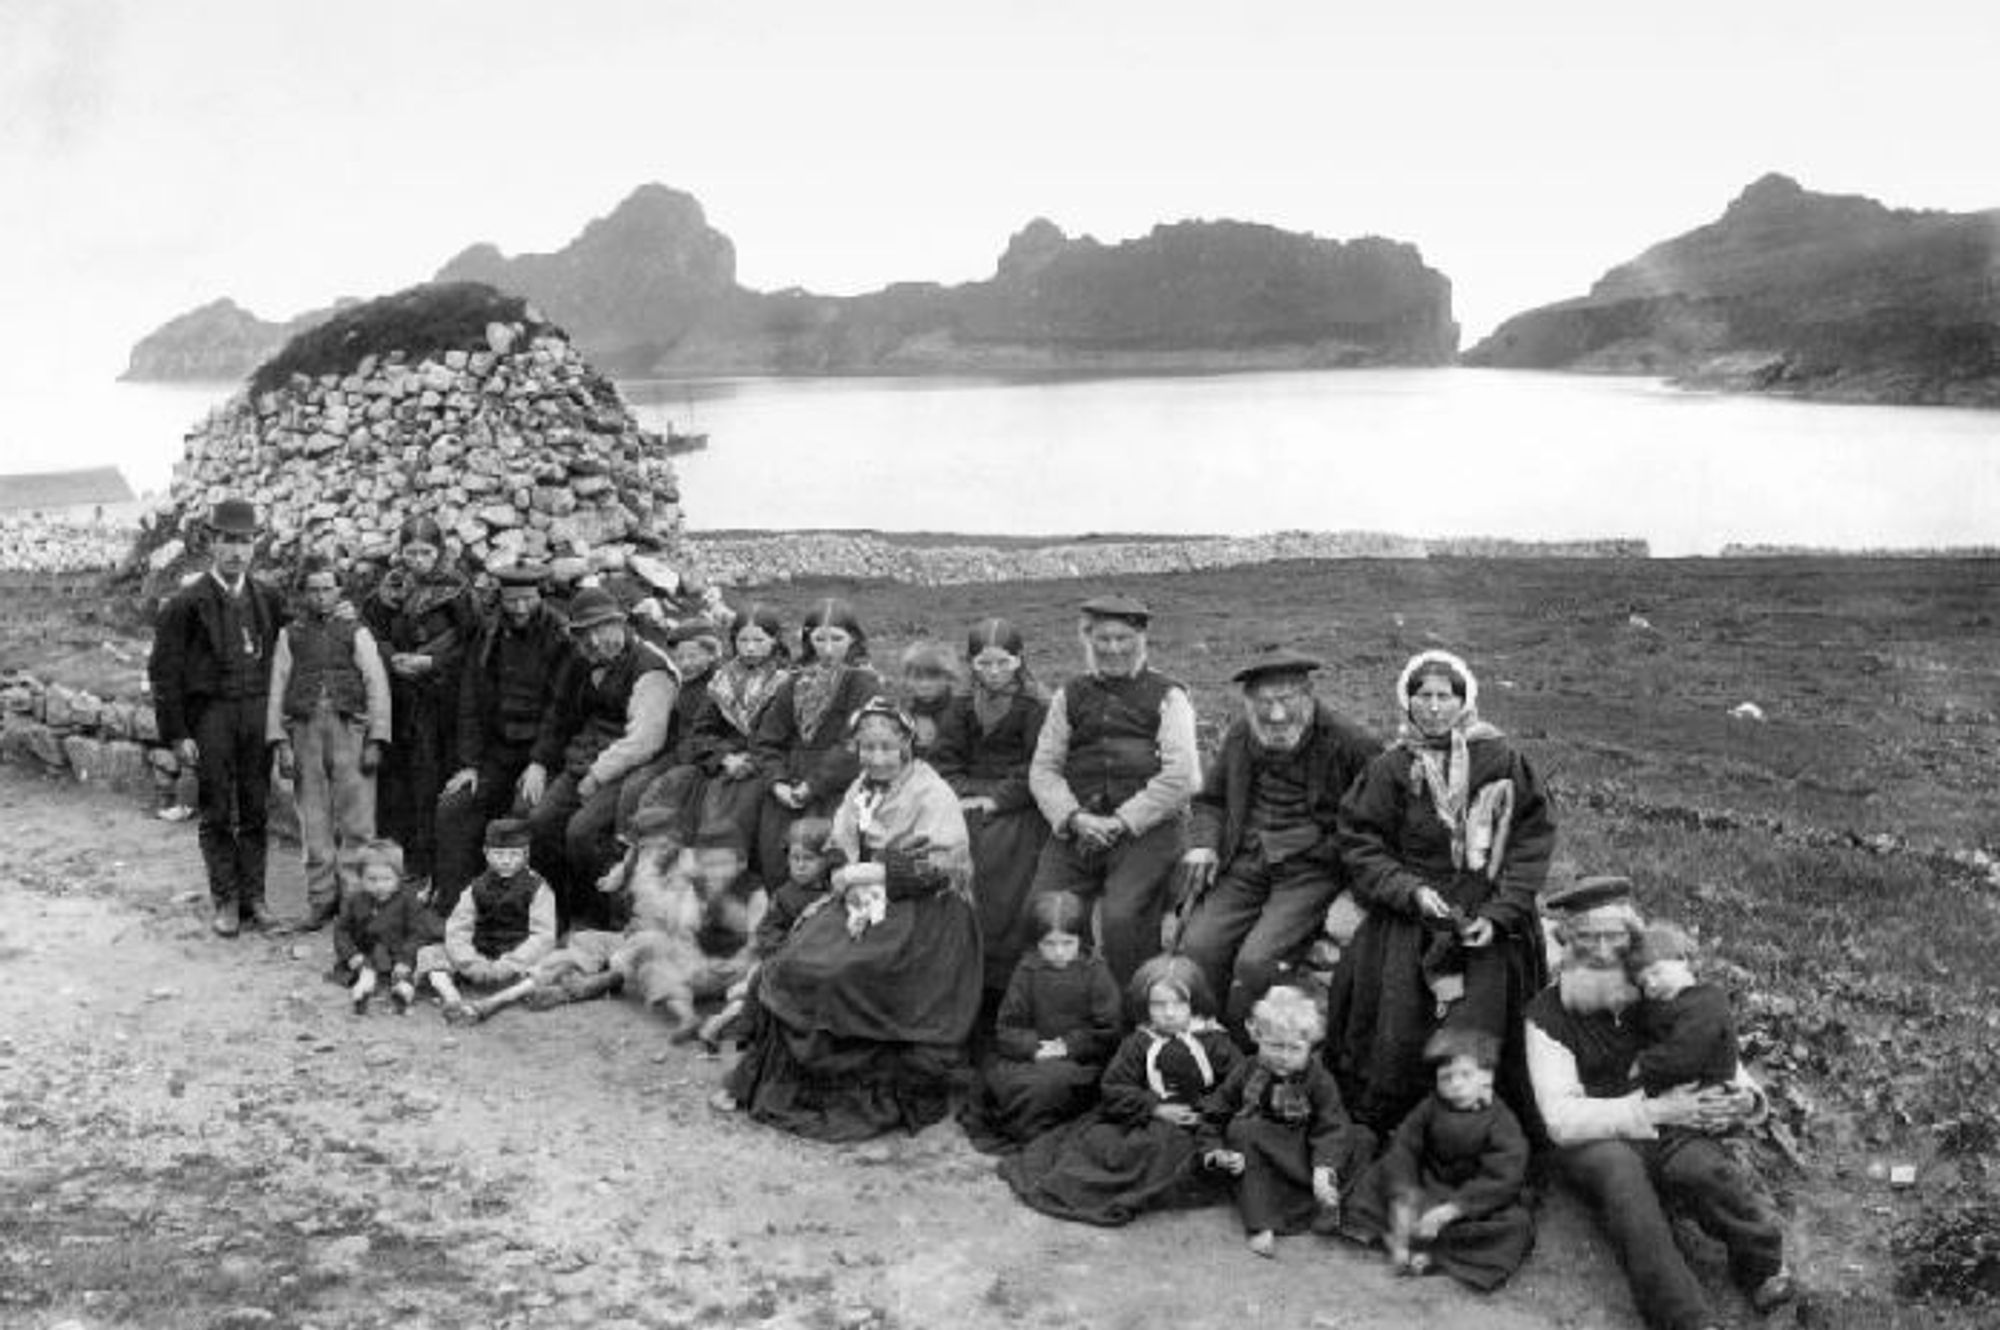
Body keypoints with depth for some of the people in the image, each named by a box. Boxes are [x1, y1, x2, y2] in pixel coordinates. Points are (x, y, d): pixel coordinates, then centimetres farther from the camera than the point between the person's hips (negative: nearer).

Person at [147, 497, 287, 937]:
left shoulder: (268, 600, 8)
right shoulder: (187, 604, -3)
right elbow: (163, 672, -3)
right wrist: (176, 734, -7)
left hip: (258, 713, 3)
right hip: (210, 715, -3)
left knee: (255, 812, 6)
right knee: (217, 814, 2)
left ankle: (253, 897, 13)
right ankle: (226, 903, 9)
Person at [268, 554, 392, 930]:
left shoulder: (356, 633, 8)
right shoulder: (290, 636, 11)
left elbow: (377, 686, 3)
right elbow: (277, 691, 8)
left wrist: (375, 741, -5)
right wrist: (280, 742, -1)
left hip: (350, 730, -1)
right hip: (304, 732, 2)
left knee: (356, 821, -4)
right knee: (314, 823, 5)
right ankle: (321, 900, 13)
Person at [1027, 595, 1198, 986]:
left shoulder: (1166, 696, 8)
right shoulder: (1070, 696, 19)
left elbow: (1178, 776, -3)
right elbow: (1043, 768, 13)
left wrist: (1122, 821, -10)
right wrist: (1074, 817, -5)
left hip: (1144, 829, -3)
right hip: (1077, 830, 4)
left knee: (1121, 919, -25)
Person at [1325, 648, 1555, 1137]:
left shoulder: (1501, 760, 1)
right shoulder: (1390, 770, 4)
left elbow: (1533, 840, 0)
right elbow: (1361, 847, 3)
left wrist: (1498, 915, -10)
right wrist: (1411, 891, -13)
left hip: (1488, 924, -1)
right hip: (1409, 924, 1)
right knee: (1399, 1039, -6)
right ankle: (1379, 1137, 10)